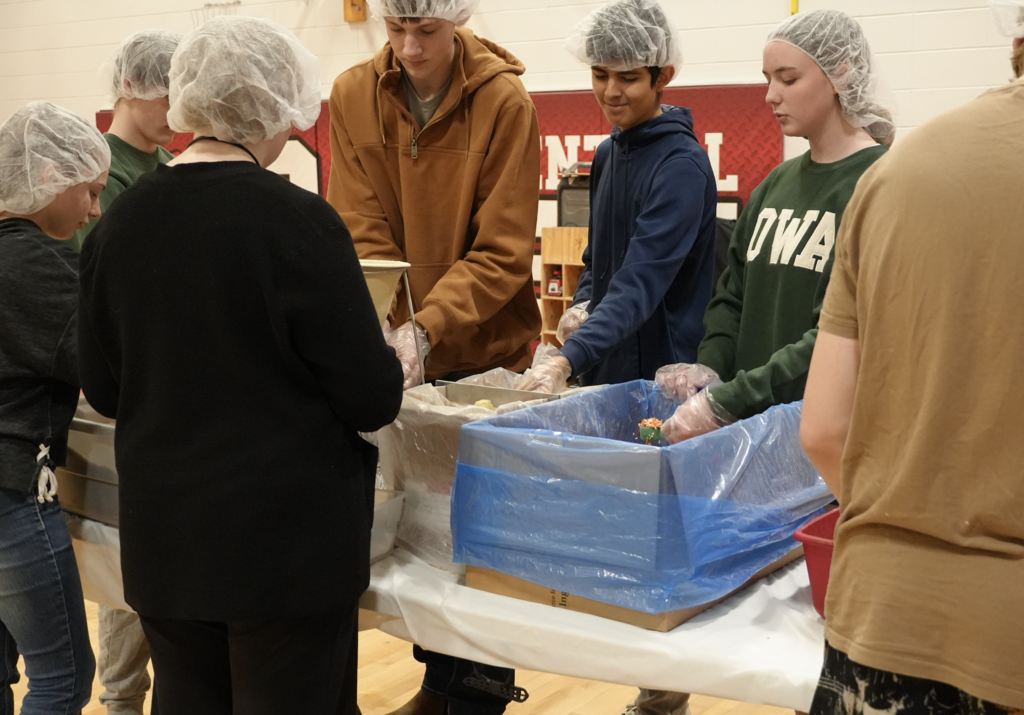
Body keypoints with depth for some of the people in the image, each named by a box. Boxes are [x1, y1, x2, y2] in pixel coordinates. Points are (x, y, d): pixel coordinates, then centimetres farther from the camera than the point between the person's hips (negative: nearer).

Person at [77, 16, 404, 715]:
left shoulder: (119, 220, -1)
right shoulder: (298, 220, -17)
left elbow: (102, 389, 9)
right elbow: (371, 398, -13)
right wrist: (393, 371, 9)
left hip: (162, 540, 5)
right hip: (289, 539, -5)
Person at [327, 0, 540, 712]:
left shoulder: (505, 104, -14)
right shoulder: (353, 96, -4)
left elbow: (502, 252, -16)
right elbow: (362, 233, -8)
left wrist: (429, 327, -29)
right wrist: (381, 327, -25)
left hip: (485, 350, -3)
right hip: (401, 352, 4)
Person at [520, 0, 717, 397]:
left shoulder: (681, 166, -17)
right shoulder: (608, 154, 8)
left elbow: (642, 281, -26)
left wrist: (568, 359, -37)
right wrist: (582, 305, -1)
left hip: (663, 377, -7)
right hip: (602, 370, 7)